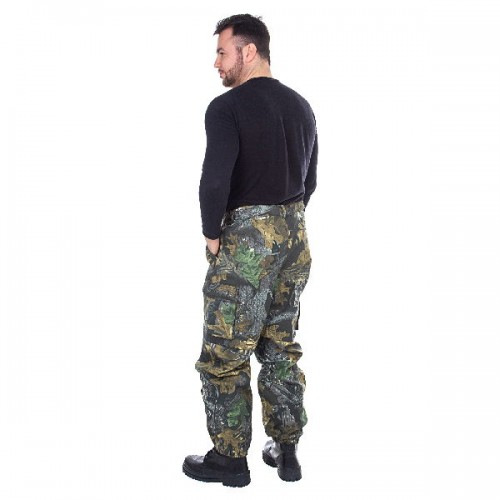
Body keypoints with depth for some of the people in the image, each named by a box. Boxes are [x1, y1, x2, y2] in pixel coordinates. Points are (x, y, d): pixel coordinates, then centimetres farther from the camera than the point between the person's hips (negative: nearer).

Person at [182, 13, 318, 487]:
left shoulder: (227, 107, -13)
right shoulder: (300, 106, 10)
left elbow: (214, 181, -22)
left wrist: (211, 234, -8)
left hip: (247, 236, -8)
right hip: (296, 235, 8)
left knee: (224, 354, 4)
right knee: (281, 346, 16)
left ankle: (230, 458, 13)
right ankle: (286, 450, 23)